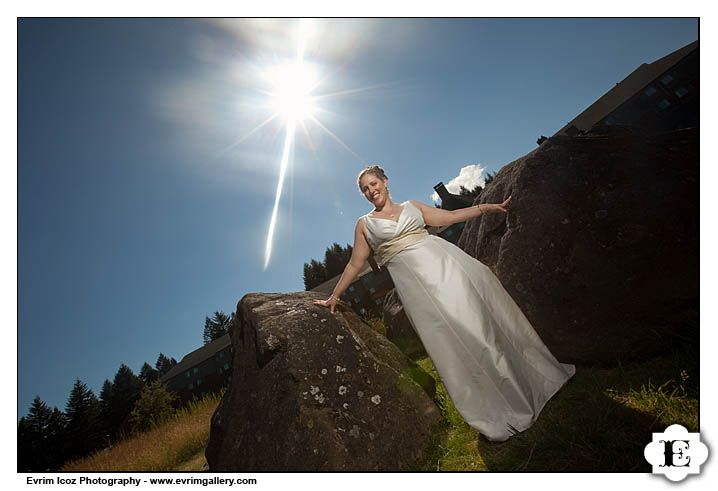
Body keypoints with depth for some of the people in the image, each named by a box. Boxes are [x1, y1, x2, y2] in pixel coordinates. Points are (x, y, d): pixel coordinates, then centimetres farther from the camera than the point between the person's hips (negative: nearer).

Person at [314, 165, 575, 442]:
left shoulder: (411, 207, 17)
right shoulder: (365, 224, 10)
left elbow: (448, 217, 18)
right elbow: (354, 264, 13)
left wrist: (488, 207, 13)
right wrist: (334, 296, 12)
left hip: (443, 260, 3)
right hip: (414, 280, -3)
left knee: (482, 309, 1)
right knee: (454, 336, -8)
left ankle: (535, 375, 20)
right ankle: (496, 411, 5)